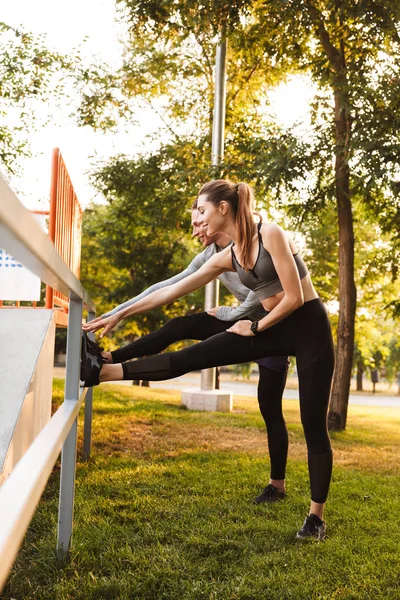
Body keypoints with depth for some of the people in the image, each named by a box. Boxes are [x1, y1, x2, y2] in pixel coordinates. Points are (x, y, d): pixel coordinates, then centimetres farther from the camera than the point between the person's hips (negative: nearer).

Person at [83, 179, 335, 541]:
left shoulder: (271, 234, -16)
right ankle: (103, 372, -8)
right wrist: (121, 315, 7)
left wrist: (256, 327, -6)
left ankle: (317, 517, 12)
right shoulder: (228, 257, 4)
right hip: (274, 328, 6)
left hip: (309, 328, -5)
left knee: (314, 424, -1)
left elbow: (294, 297, -19)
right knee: (194, 356, -6)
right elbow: (174, 290, 6)